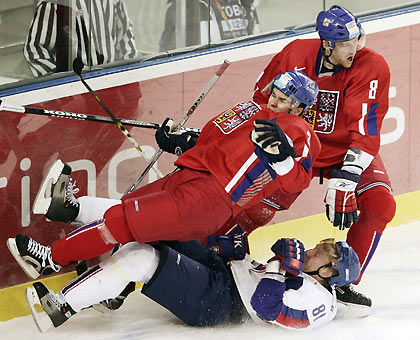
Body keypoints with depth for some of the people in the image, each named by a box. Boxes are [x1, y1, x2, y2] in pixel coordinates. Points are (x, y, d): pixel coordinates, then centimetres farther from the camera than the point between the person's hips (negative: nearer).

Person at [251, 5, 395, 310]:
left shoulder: (372, 67, -24)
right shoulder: (294, 55, -16)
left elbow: (365, 132, -29)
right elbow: (262, 101, 2)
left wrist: (343, 183, -36)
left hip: (347, 151, -1)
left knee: (380, 205, -23)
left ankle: (344, 282, -9)